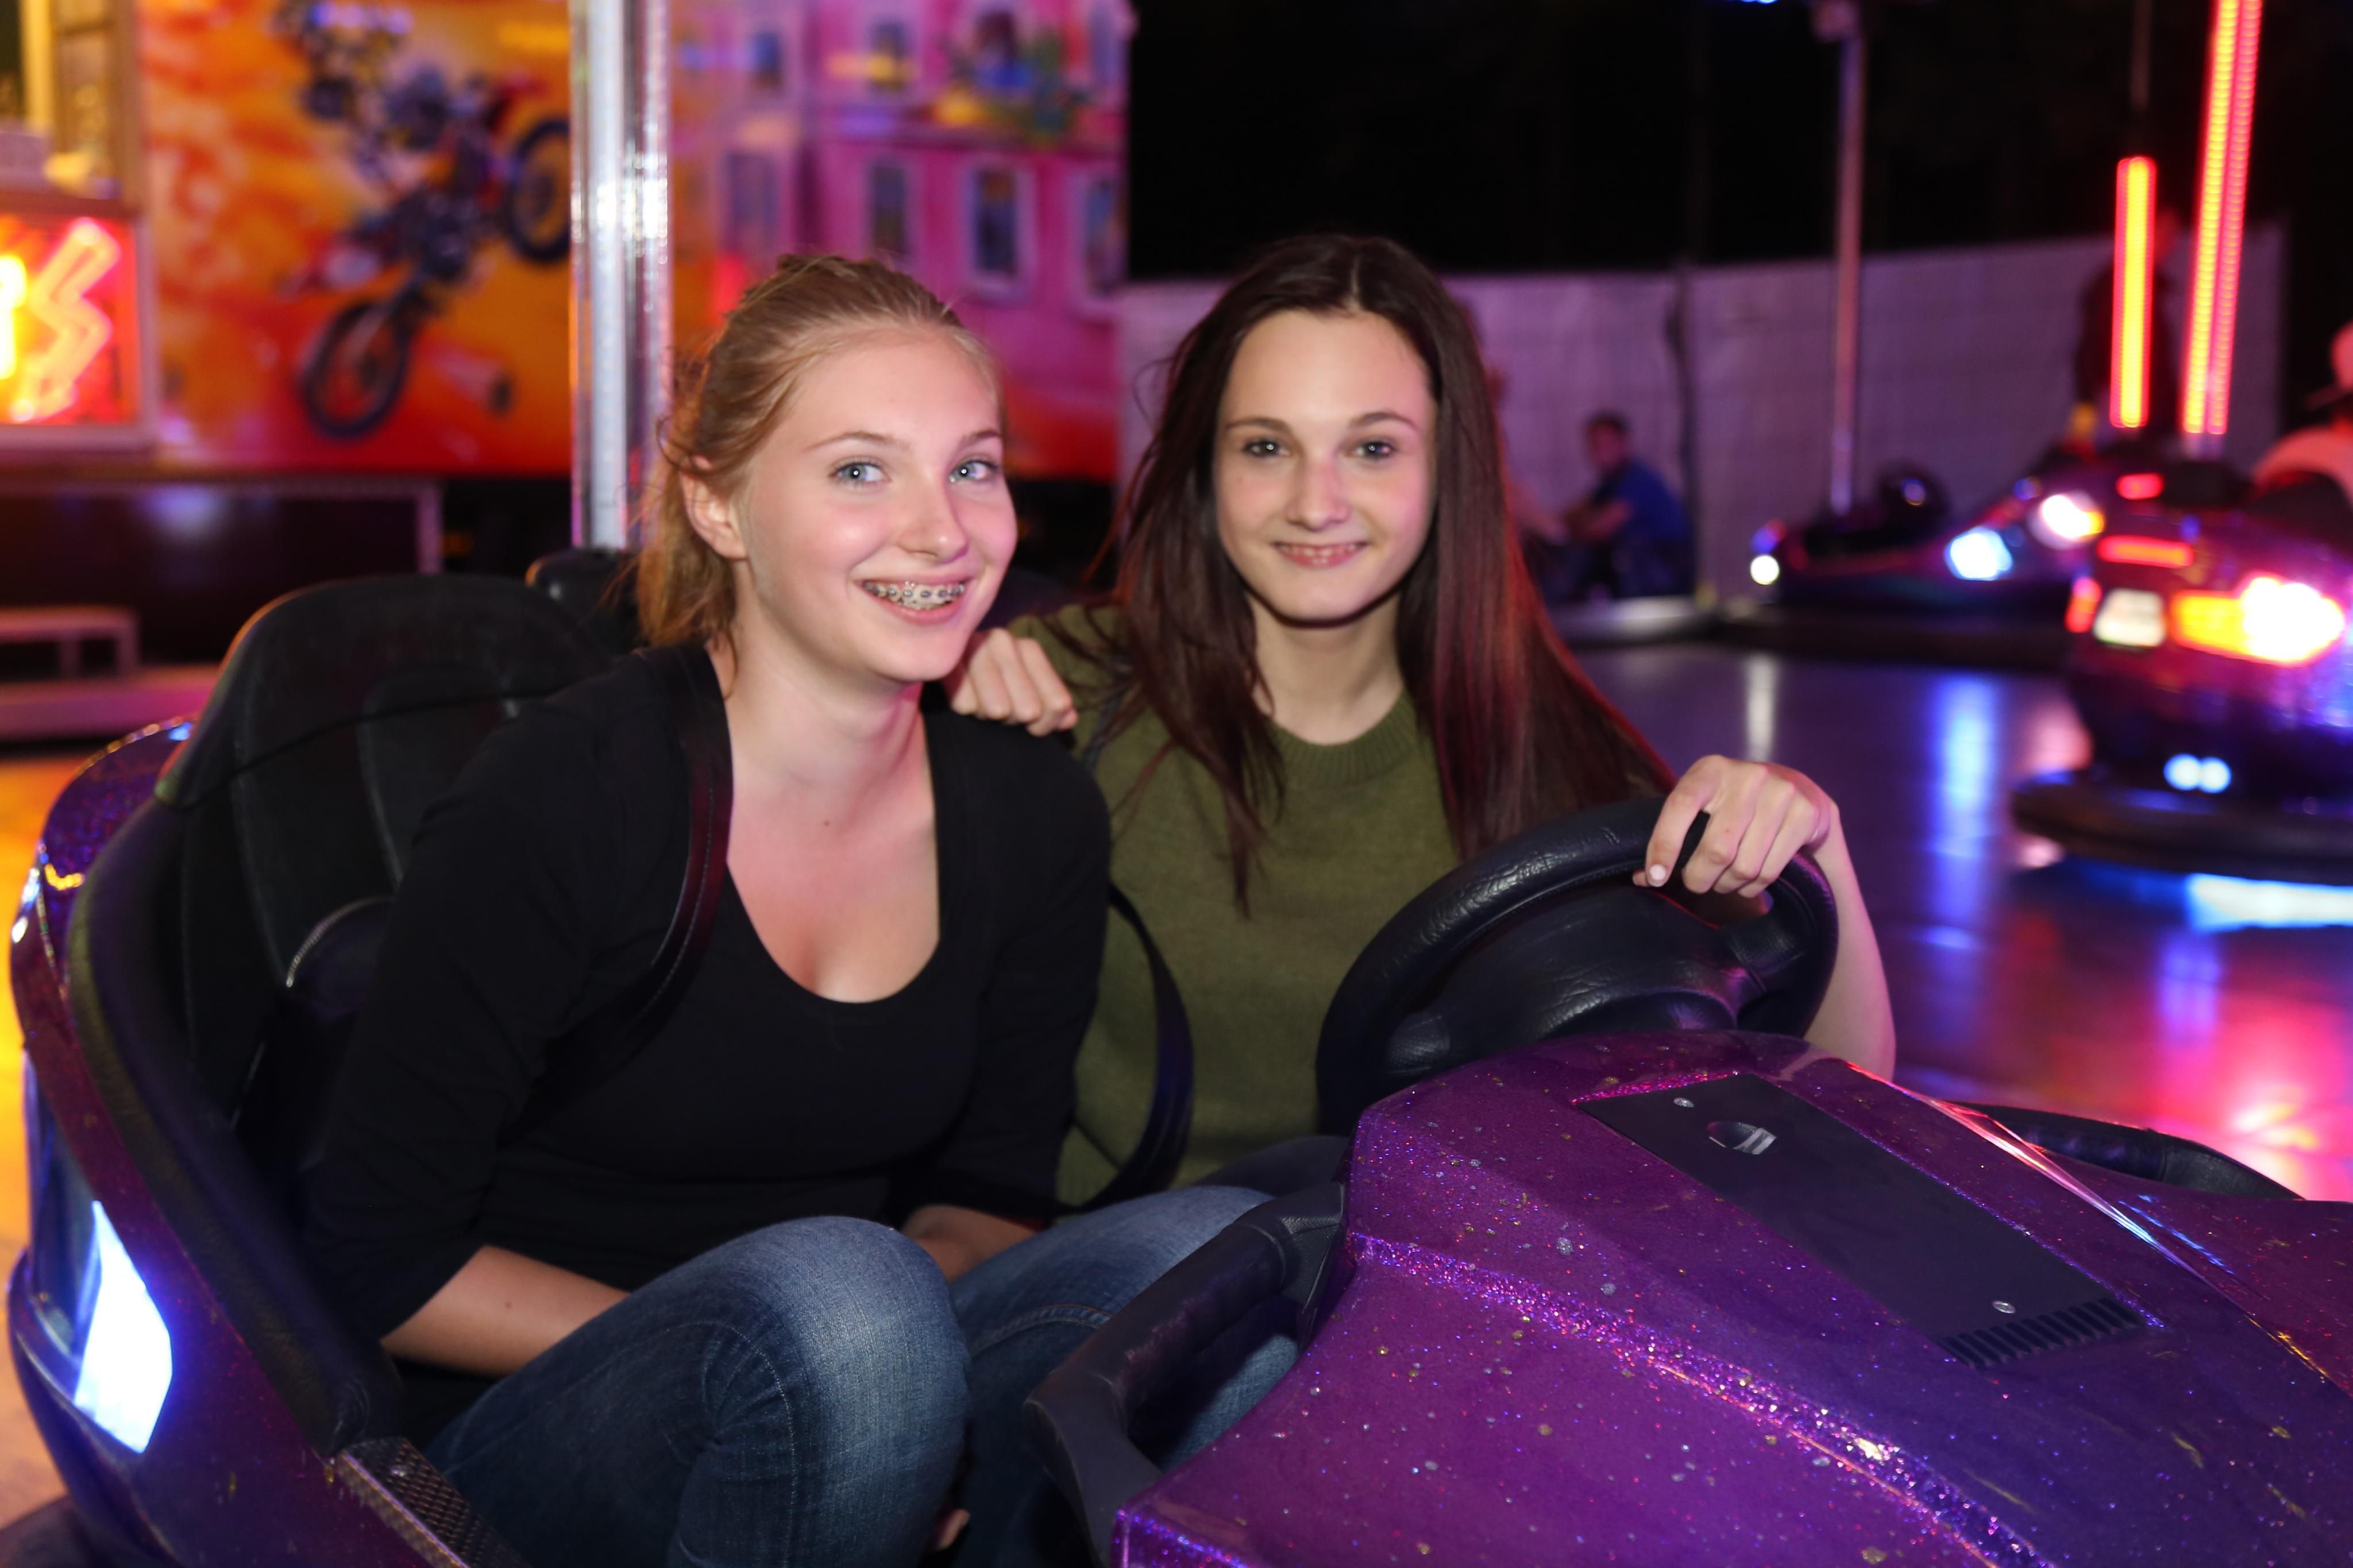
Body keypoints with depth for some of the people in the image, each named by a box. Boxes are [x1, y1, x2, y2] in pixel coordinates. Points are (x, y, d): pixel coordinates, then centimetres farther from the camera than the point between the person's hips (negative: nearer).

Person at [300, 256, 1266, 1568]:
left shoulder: (1035, 816, -1)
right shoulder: (563, 796, -15)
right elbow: (380, 1256, -9)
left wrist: (898, 1381, -13)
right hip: (533, 1445, -4)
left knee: (1209, 1250, -22)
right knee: (836, 1289, -36)